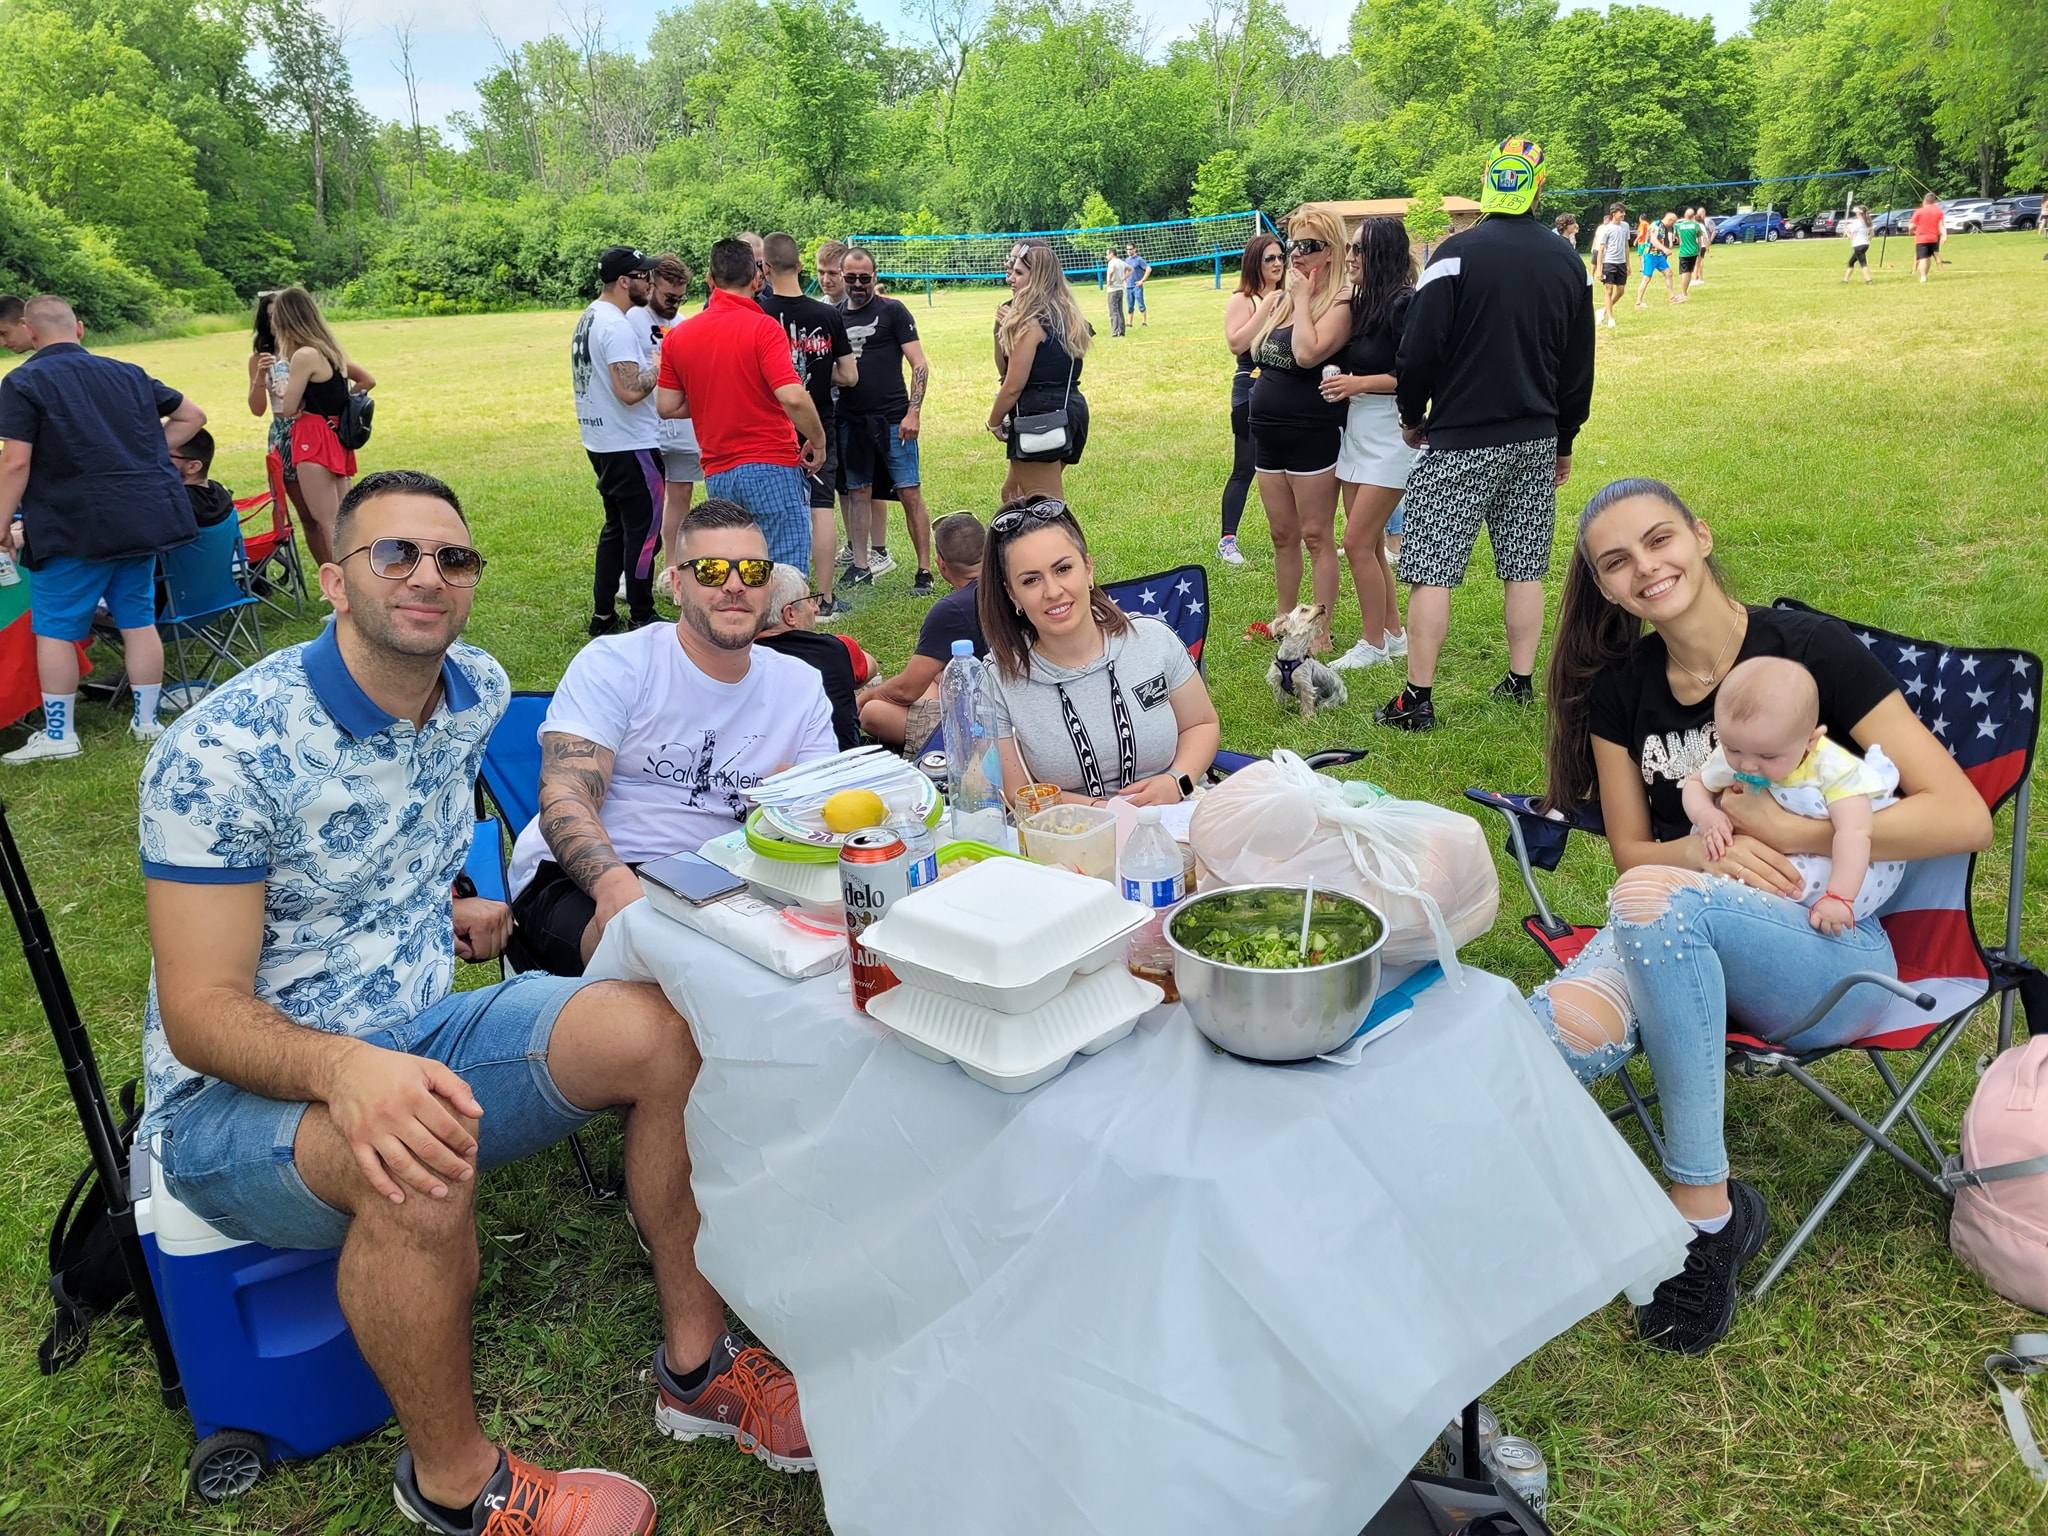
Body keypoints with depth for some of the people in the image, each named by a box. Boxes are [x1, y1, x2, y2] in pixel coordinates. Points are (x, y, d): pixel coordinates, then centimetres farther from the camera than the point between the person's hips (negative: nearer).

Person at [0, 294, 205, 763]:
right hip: (144, 516, 5)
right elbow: (192, 416, 20)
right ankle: (147, 721, 17)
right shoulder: (127, 374, 11)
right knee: (138, 621, 11)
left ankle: (59, 735, 8)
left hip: (75, 525, -5)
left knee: (54, 630, 4)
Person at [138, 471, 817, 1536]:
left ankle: (695, 1362, 0)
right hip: (238, 1089, -6)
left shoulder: (479, 692, -1)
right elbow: (200, 1011, -24)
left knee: (661, 1030, -13)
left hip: (419, 1036, 6)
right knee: (425, 1165, -38)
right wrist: (347, 1069, -42)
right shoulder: (221, 752, -21)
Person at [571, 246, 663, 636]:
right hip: (630, 446, -10)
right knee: (644, 530, -1)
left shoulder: (589, 317, 13)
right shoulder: (618, 326, -19)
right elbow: (630, 391, -27)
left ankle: (602, 615, 21)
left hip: (601, 443, 10)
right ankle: (641, 619, 6)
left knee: (616, 527, 17)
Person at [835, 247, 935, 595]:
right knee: (857, 493, 9)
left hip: (892, 419, -4)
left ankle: (925, 571, -2)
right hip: (850, 420, 4)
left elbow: (920, 365, -4)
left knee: (910, 494, -6)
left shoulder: (892, 310, 1)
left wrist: (913, 412, -14)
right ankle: (860, 565, 19)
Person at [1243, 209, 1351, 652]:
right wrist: (1278, 299, 5)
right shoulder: (1277, 299, 10)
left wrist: (1302, 298, -16)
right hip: (1269, 431, 7)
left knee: (1317, 536, 0)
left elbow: (1308, 353, -27)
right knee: (1282, 535, 17)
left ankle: (1320, 632, 8)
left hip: (1314, 432, -7)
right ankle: (1283, 619, 30)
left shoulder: (1338, 306, -11)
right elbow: (1244, 347, 6)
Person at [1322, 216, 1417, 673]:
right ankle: (1393, 633, 24)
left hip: (1390, 434, -8)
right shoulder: (1359, 303, 10)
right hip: (1356, 432, 9)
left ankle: (1373, 643, 7)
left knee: (1358, 542, -6)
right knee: (1370, 543, 12)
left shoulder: (1403, 305, -15)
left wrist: (1360, 383, -19)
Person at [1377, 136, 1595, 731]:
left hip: (1460, 442, -5)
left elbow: (1420, 349, -12)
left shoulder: (1457, 253, -10)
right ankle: (1520, 682, 20)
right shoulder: (1567, 263, 8)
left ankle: (1417, 700, -2)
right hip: (1536, 442, 6)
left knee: (1430, 573, -2)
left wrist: (1412, 416, 5)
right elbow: (1579, 365, 14)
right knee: (1526, 570, 13)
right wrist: (1563, 440, 24)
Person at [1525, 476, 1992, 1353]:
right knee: (1561, 1031, -35)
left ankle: (1705, 1208, -23)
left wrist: (1782, 828, -14)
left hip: (1827, 951, -2)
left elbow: (1964, 818, -9)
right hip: (1675, 941, 2)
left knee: (1658, 896, -38)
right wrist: (1709, 846, -11)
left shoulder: (1810, 649, -6)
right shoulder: (1619, 690, 6)